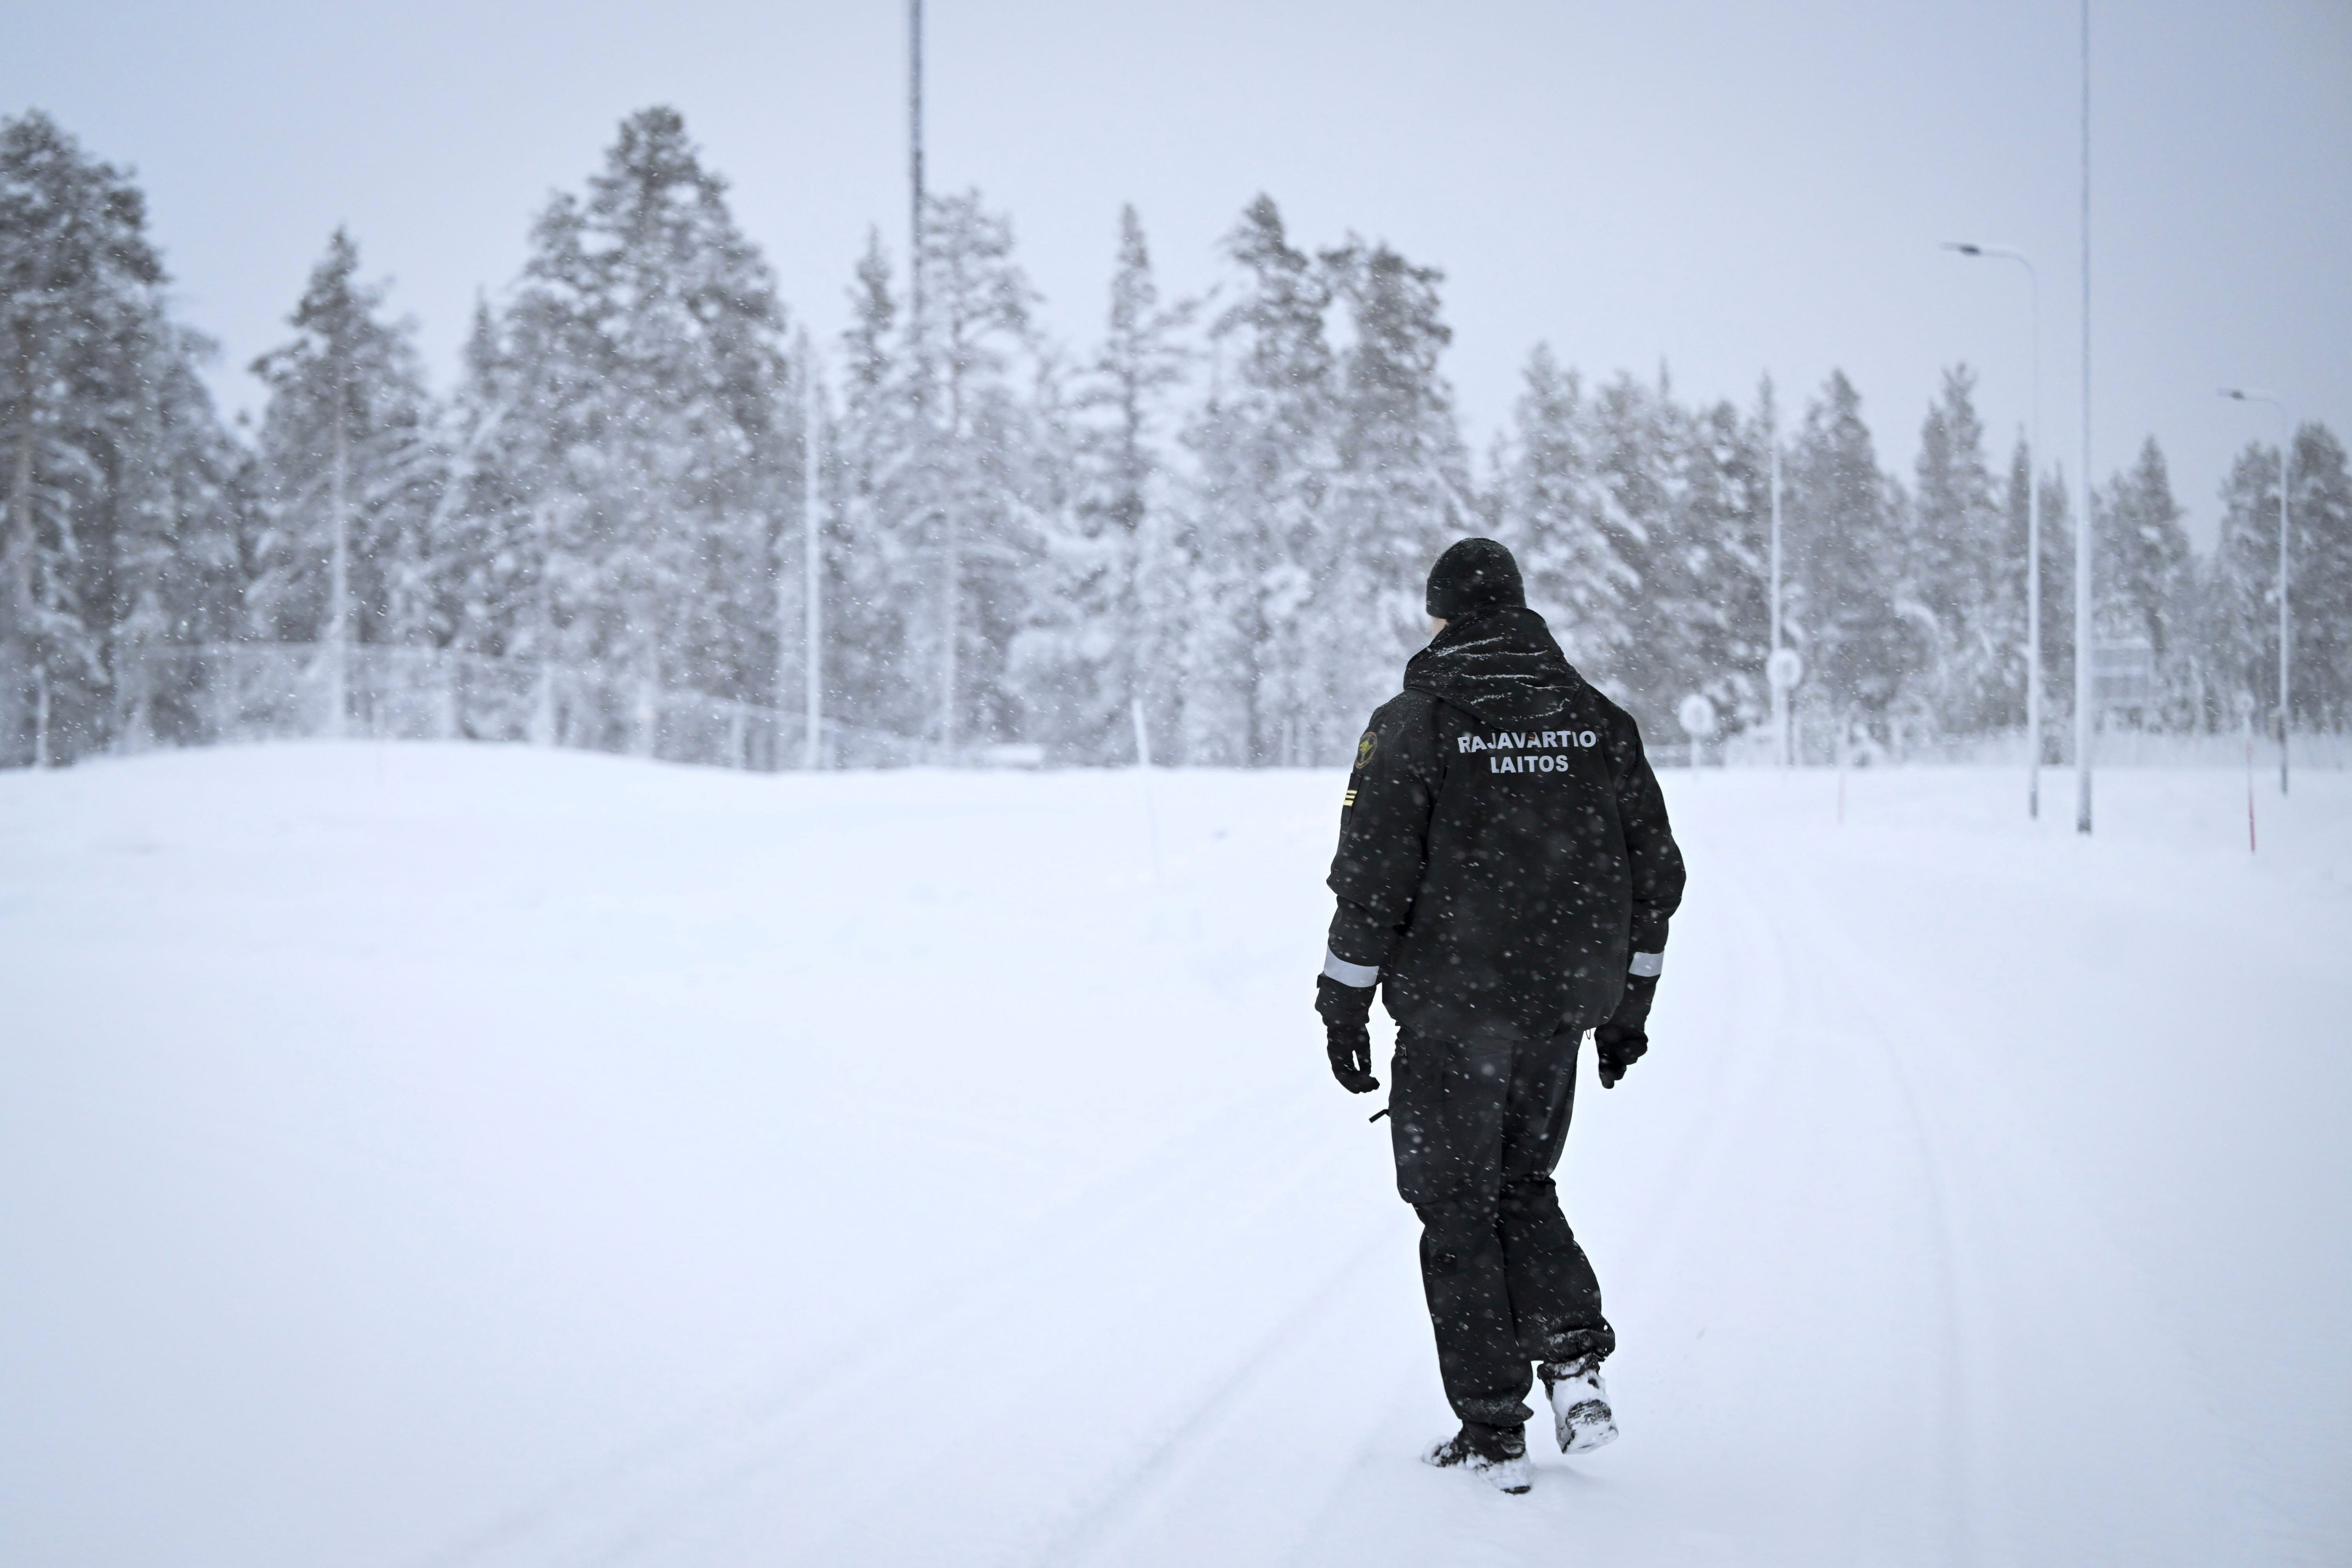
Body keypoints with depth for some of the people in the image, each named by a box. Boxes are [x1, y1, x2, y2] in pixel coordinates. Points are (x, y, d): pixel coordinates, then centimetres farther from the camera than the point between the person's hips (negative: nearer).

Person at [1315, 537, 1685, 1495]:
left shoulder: (1416, 722, -10)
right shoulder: (1600, 722, 6)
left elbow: (1374, 877, -14)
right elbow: (1655, 873, 10)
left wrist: (1344, 1006, -4)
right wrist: (1627, 1005, 18)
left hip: (1451, 1012, -4)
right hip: (1560, 1010, 5)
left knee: (1457, 1211, 6)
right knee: (1523, 1185, 22)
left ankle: (1493, 1433, 7)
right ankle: (1574, 1361, 4)